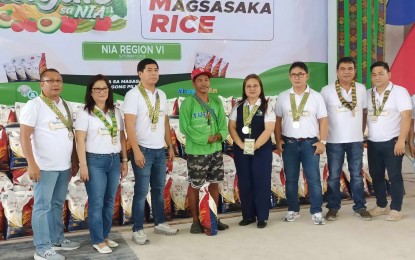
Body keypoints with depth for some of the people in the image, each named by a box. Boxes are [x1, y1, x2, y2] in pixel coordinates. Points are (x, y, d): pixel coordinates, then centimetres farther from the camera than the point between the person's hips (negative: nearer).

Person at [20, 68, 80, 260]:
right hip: (45, 166, -6)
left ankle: (57, 240, 28)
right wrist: (31, 164, -19)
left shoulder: (65, 105, 11)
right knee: (43, 206, 1)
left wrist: (74, 160, 13)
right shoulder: (34, 105, -8)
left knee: (58, 204, 15)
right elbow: (24, 136, -13)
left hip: (64, 166, 7)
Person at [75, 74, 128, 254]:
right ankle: (97, 240, 11)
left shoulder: (115, 112, 11)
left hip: (114, 161, 5)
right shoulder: (84, 112, -3)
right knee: (96, 203, 0)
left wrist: (124, 160, 10)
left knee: (109, 202, 10)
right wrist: (83, 165, -12)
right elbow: (80, 140, -8)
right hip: (95, 161, -5)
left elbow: (122, 138, 13)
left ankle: (105, 236, 23)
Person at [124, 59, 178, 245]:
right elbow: (129, 125, -15)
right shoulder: (133, 94, -9)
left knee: (159, 189, 14)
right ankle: (137, 230, 9)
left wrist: (170, 146, 14)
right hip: (143, 150, -6)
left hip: (160, 150, 6)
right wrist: (136, 151, -20)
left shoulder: (161, 95, 11)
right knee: (141, 191, -1)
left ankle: (160, 223, 27)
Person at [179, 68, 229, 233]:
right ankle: (195, 221, 19)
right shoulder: (188, 103, -10)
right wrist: (205, 139, -18)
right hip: (196, 151, -5)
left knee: (214, 184, 13)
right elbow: (185, 127, -15)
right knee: (195, 186, 5)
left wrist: (220, 135, -16)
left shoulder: (216, 101, 5)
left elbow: (223, 123, 5)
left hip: (216, 150, 5)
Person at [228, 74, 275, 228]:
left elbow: (269, 129, -11)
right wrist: (241, 144, -11)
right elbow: (231, 127, 2)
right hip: (241, 150, 3)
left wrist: (254, 146, -17)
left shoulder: (266, 107, -2)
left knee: (261, 183, 1)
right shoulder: (238, 107, 7)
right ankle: (248, 215, 19)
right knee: (244, 183, 7)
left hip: (262, 150, -3)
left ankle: (262, 217, 11)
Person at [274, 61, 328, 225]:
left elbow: (323, 120, 0)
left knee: (314, 179, -1)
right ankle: (293, 210, 21)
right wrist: (278, 140, 0)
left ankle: (316, 212, 8)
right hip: (289, 143, 2)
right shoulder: (283, 97, 5)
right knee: (290, 179, 9)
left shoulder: (316, 96, 1)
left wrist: (322, 141, -7)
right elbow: (278, 120, 7)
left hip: (310, 143, -1)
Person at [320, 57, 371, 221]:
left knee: (357, 175, 10)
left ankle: (360, 207, 20)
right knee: (334, 176, 6)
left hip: (356, 140, 2)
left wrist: (361, 132, 10)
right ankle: (333, 207, 17)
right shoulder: (327, 91, -7)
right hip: (334, 141, -2)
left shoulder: (361, 89, 2)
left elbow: (365, 112, 12)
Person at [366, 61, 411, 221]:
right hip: (372, 143, 5)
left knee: (394, 176, 2)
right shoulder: (368, 94, 9)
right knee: (376, 176, 11)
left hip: (392, 142, -5)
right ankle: (381, 206, 25)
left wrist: (401, 140, -18)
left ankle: (396, 209, 12)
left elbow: (406, 116, -12)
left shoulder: (399, 91, -6)